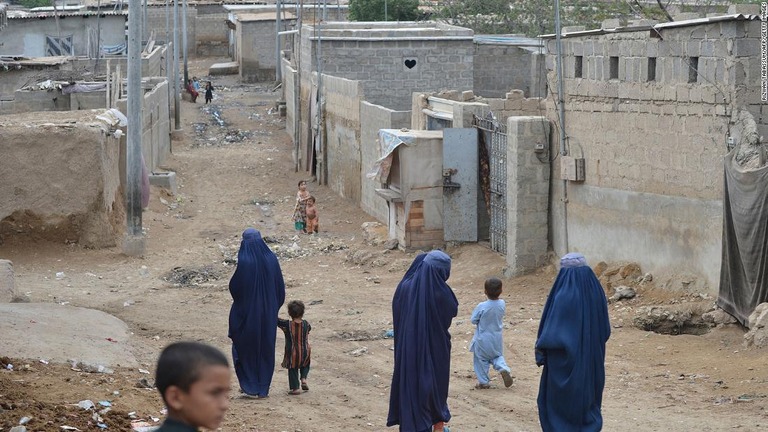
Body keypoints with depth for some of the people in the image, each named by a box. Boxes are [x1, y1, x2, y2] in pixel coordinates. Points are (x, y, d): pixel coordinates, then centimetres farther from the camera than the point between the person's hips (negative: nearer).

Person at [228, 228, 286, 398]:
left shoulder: (244, 261, -18)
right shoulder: (271, 259, -4)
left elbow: (235, 287, -14)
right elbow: (280, 287, 2)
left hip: (248, 311, -4)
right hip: (269, 312, 4)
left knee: (244, 346, 12)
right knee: (266, 349, 13)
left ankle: (249, 385, 9)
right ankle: (263, 388, 16)